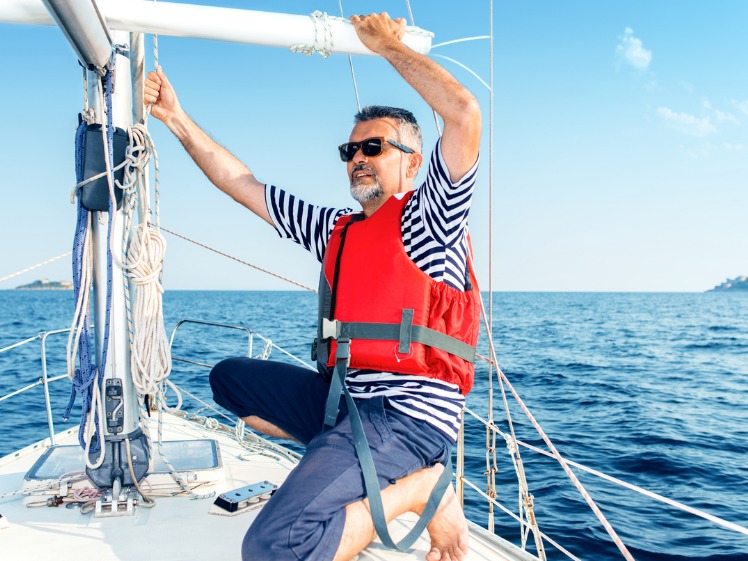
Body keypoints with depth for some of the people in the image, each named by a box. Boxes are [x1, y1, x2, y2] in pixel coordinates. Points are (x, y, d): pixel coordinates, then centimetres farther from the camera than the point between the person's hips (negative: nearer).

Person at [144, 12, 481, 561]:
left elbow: (465, 113, -15)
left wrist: (387, 43, -3)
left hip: (409, 413, -8)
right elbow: (241, 184, 21)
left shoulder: (429, 213, -1)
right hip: (344, 396, 8)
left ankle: (421, 485, -5)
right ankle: (338, 455, 8)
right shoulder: (336, 228, 19)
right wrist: (175, 117, 18)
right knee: (231, 376, 21)